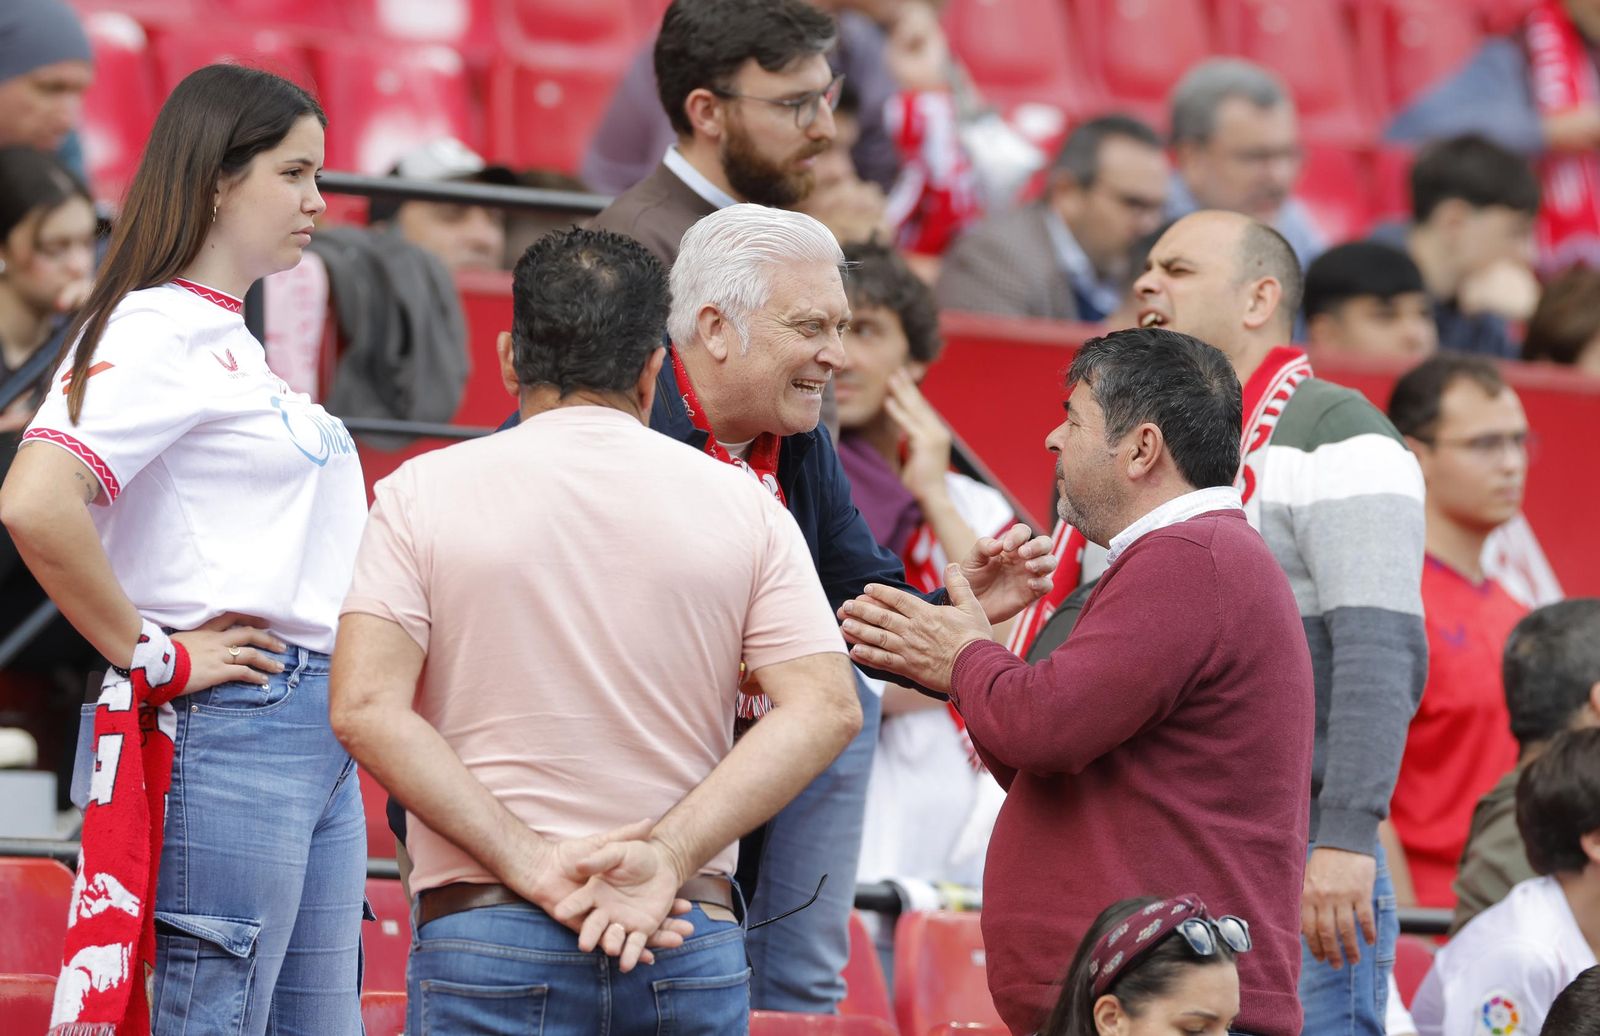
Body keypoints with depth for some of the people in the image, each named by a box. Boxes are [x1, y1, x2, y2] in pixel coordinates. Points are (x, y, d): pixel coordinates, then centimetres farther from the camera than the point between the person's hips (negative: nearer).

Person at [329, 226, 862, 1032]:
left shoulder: (426, 492, 3)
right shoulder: (741, 505, 7)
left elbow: (365, 709, -8)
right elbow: (825, 709, -2)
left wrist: (527, 862, -11)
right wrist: (668, 854, -10)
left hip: (487, 934, -2)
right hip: (695, 954, 2)